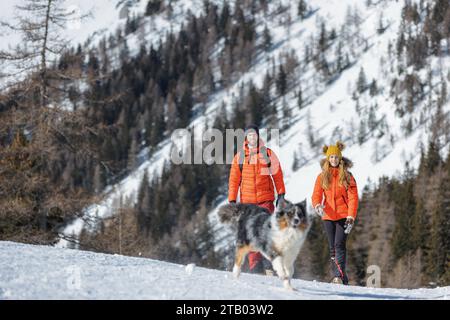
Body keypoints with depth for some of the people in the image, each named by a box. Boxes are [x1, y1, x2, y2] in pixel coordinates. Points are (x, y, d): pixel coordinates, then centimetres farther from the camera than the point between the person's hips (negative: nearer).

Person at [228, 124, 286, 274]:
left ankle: (268, 266, -11)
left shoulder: (268, 154, 5)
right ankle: (255, 268, 2)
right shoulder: (239, 156, 8)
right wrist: (232, 200, 4)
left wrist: (281, 194, 1)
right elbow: (234, 179, 9)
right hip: (247, 200, 2)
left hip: (265, 199, -2)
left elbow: (277, 174, 8)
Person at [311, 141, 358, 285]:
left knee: (339, 244, -17)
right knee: (332, 247, 6)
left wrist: (351, 217, -11)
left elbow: (353, 197, -1)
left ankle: (339, 275, -24)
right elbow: (317, 194, 0)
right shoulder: (322, 176, 8)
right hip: (328, 216, 3)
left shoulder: (347, 176, 2)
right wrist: (318, 205, -23)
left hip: (343, 216, -3)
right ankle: (341, 278, 13)